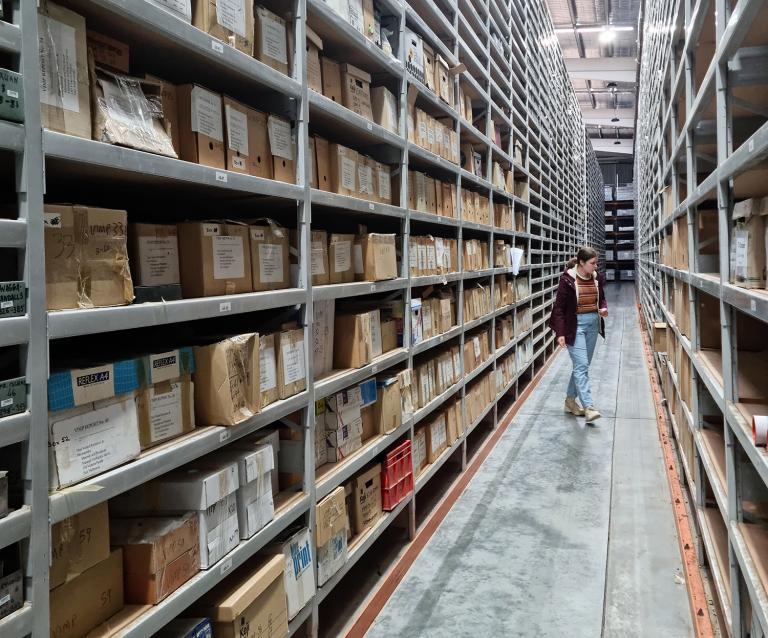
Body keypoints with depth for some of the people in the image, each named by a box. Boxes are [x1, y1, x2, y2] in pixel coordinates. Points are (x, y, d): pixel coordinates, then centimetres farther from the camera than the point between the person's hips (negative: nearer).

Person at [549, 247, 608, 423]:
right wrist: (560, 333, -16)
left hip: (593, 325, 6)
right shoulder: (568, 279, -13)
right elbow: (559, 307, -11)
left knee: (582, 365, 13)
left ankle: (570, 400, 26)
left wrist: (603, 308, -5)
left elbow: (601, 298, 19)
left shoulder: (597, 278, 4)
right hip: (575, 325, -6)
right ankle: (589, 407, -17)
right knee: (581, 365, -12)